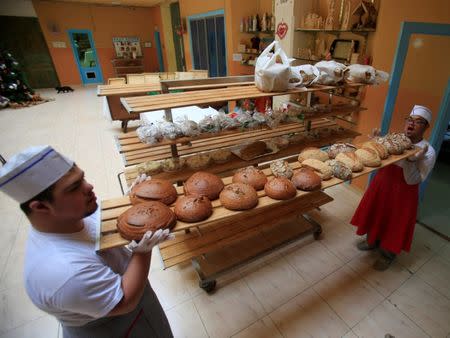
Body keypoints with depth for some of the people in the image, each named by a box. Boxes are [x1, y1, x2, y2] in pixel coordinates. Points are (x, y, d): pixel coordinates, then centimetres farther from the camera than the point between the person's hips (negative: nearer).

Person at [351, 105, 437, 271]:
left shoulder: (428, 152, -15)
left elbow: (413, 181, -19)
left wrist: (411, 160, -34)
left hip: (402, 193, -4)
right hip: (382, 184, 5)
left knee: (394, 223, 11)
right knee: (375, 215, 20)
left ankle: (387, 254, 35)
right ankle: (372, 241, 46)